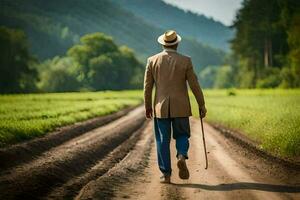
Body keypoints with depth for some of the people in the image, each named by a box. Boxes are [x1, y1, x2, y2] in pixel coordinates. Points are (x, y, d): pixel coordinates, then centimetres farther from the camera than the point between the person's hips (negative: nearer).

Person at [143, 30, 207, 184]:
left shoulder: (152, 60, 0)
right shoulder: (185, 61, -4)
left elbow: (147, 86, 3)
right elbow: (194, 85, -4)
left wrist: (147, 106, 14)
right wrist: (202, 105, 6)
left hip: (161, 108, 1)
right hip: (181, 107, -1)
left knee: (163, 141, 7)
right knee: (182, 135, 15)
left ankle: (166, 174, 5)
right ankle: (181, 157, -14)